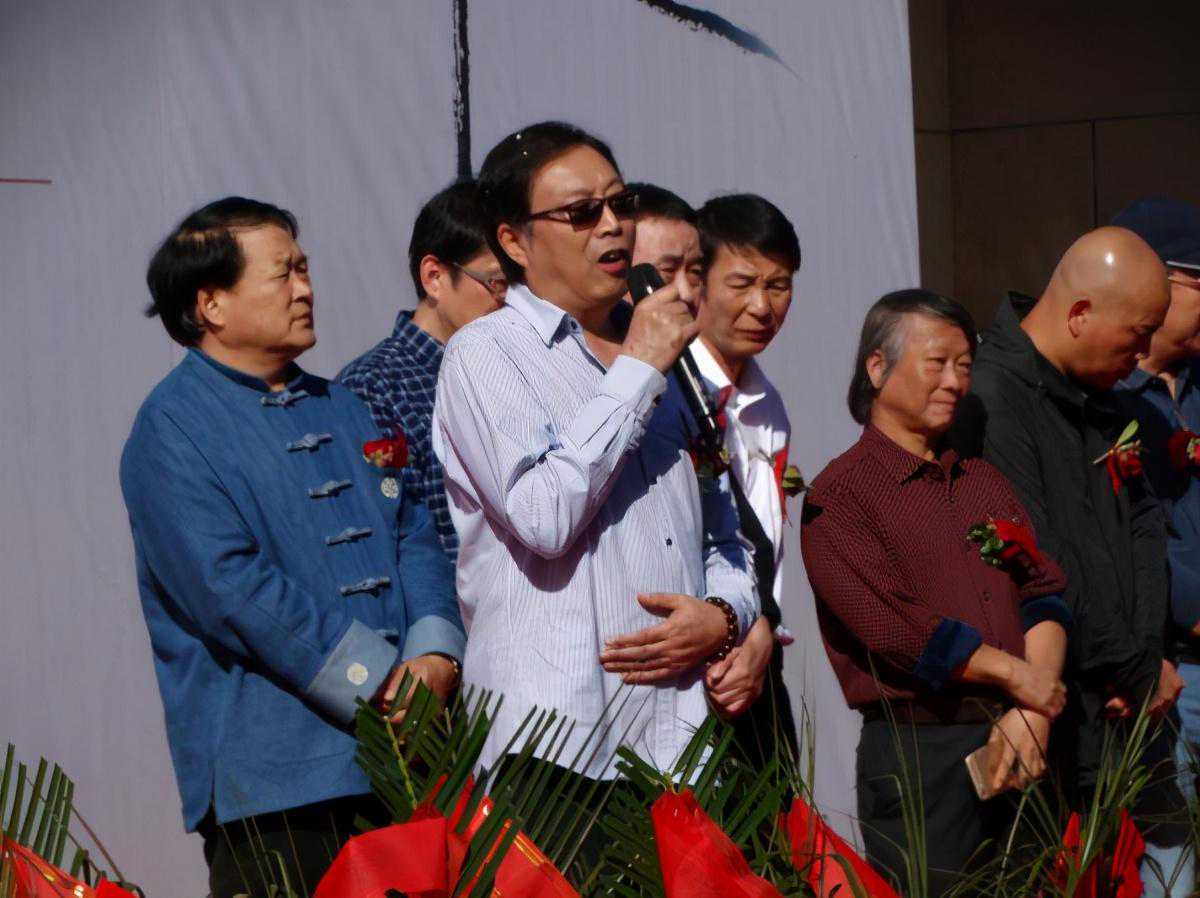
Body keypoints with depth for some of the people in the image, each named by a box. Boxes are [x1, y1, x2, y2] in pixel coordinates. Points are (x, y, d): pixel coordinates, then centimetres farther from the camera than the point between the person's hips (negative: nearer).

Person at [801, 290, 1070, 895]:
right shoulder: (838, 496, -5)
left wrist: (1033, 715, -9)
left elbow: (1043, 596, 8)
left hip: (1019, 752, 6)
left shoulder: (984, 483, 17)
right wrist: (1018, 678, -7)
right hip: (917, 755, -6)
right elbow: (894, 628, -15)